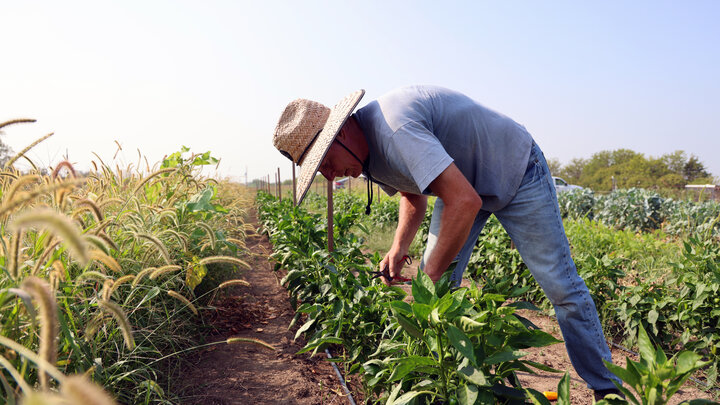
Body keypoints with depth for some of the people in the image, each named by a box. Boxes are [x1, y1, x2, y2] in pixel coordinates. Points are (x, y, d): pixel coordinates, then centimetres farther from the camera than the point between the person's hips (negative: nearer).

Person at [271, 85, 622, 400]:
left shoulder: (392, 125, -37)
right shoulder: (367, 153, -7)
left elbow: (465, 202, -41)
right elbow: (413, 195, 11)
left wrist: (430, 278, -31)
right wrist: (399, 247, -7)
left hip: (514, 170, -8)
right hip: (462, 180, 8)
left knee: (562, 287, -3)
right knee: (436, 286, 0)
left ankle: (607, 388, 15)